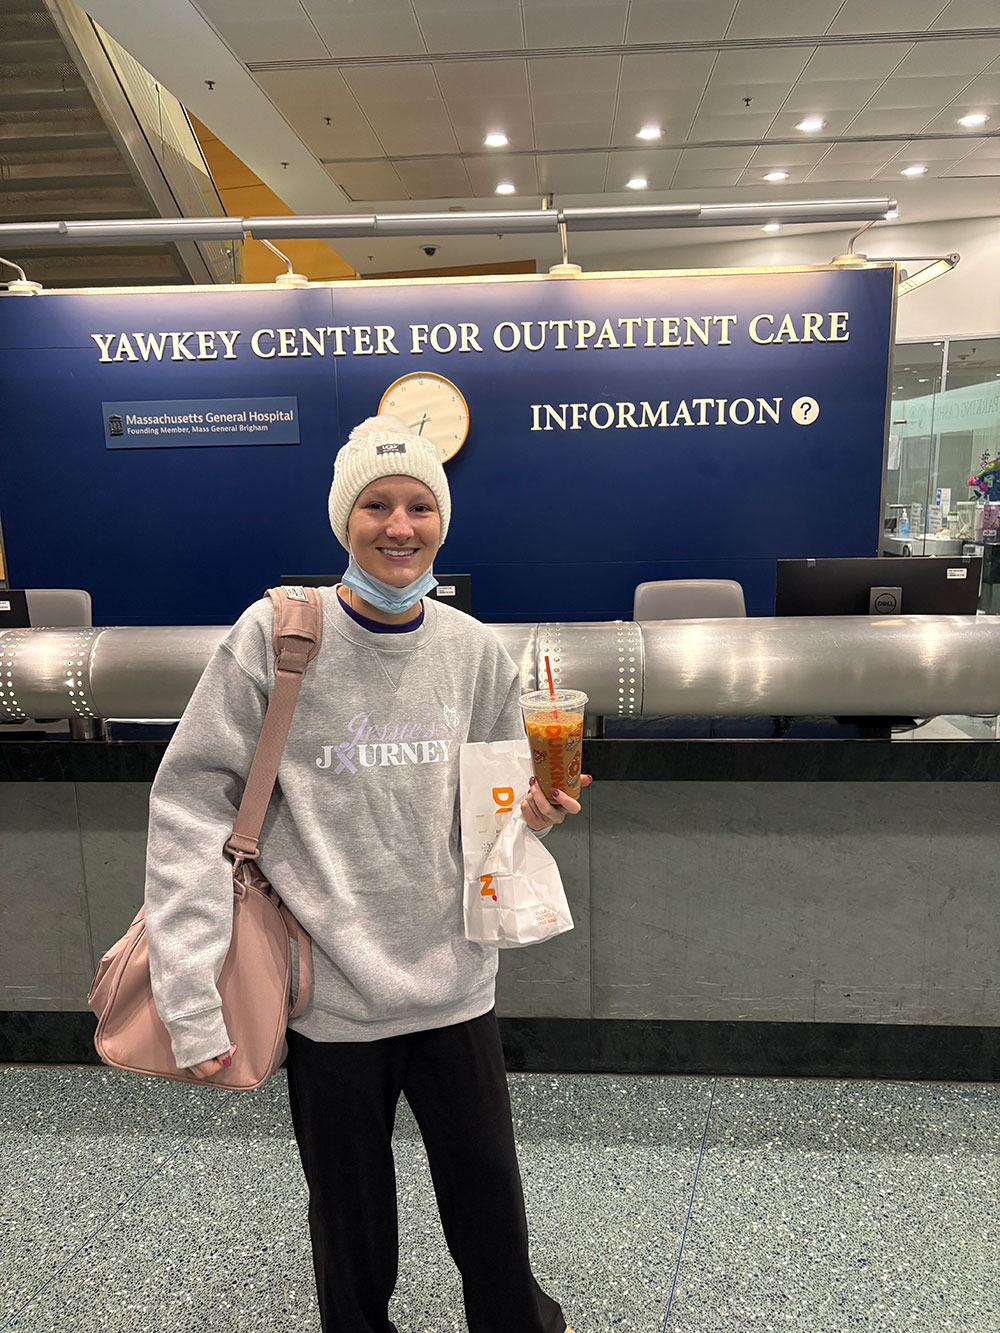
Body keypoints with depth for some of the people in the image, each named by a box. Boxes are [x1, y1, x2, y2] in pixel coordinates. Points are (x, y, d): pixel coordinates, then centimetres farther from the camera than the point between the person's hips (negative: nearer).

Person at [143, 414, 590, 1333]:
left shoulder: (472, 648, -1)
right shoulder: (277, 633, -12)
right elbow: (191, 806, -12)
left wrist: (535, 810, -13)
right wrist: (192, 996, -17)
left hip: (453, 981, 3)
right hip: (330, 991, -2)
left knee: (490, 1201, 19)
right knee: (352, 1220, 18)